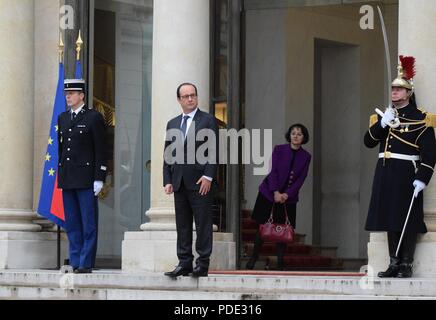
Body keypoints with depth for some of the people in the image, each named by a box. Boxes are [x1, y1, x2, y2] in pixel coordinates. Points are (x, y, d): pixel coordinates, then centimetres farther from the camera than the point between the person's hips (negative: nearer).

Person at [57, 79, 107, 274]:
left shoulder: (94, 118, -3)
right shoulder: (63, 118, 15)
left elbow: (101, 150, -6)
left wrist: (99, 179, -11)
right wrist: (61, 175, 14)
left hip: (86, 179, -6)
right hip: (67, 180, 6)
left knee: (89, 224, -4)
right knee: (72, 224, 7)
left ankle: (86, 263, -2)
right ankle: (75, 263, 11)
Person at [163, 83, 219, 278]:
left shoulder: (208, 121, 1)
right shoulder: (172, 124, 17)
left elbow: (214, 150, -5)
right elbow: (168, 155, 15)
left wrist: (208, 176, -13)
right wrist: (168, 181, 6)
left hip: (200, 182, -5)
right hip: (179, 183, 5)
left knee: (203, 225, -4)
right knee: (182, 226, 6)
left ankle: (203, 264, -1)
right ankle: (184, 263, 9)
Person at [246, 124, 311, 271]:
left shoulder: (306, 157, 2)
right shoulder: (279, 149, -2)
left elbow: (301, 179, -2)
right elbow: (273, 171, -7)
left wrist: (287, 194, -14)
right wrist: (276, 192, -18)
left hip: (289, 197, 1)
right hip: (269, 193, -1)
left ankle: (280, 263, 3)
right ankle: (253, 258, 8)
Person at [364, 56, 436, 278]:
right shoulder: (384, 116, 14)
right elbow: (369, 142, 7)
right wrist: (382, 124, -9)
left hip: (407, 175, -6)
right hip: (386, 174, 6)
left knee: (408, 222, -3)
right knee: (391, 220, 8)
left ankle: (407, 265, 2)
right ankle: (394, 263, 14)